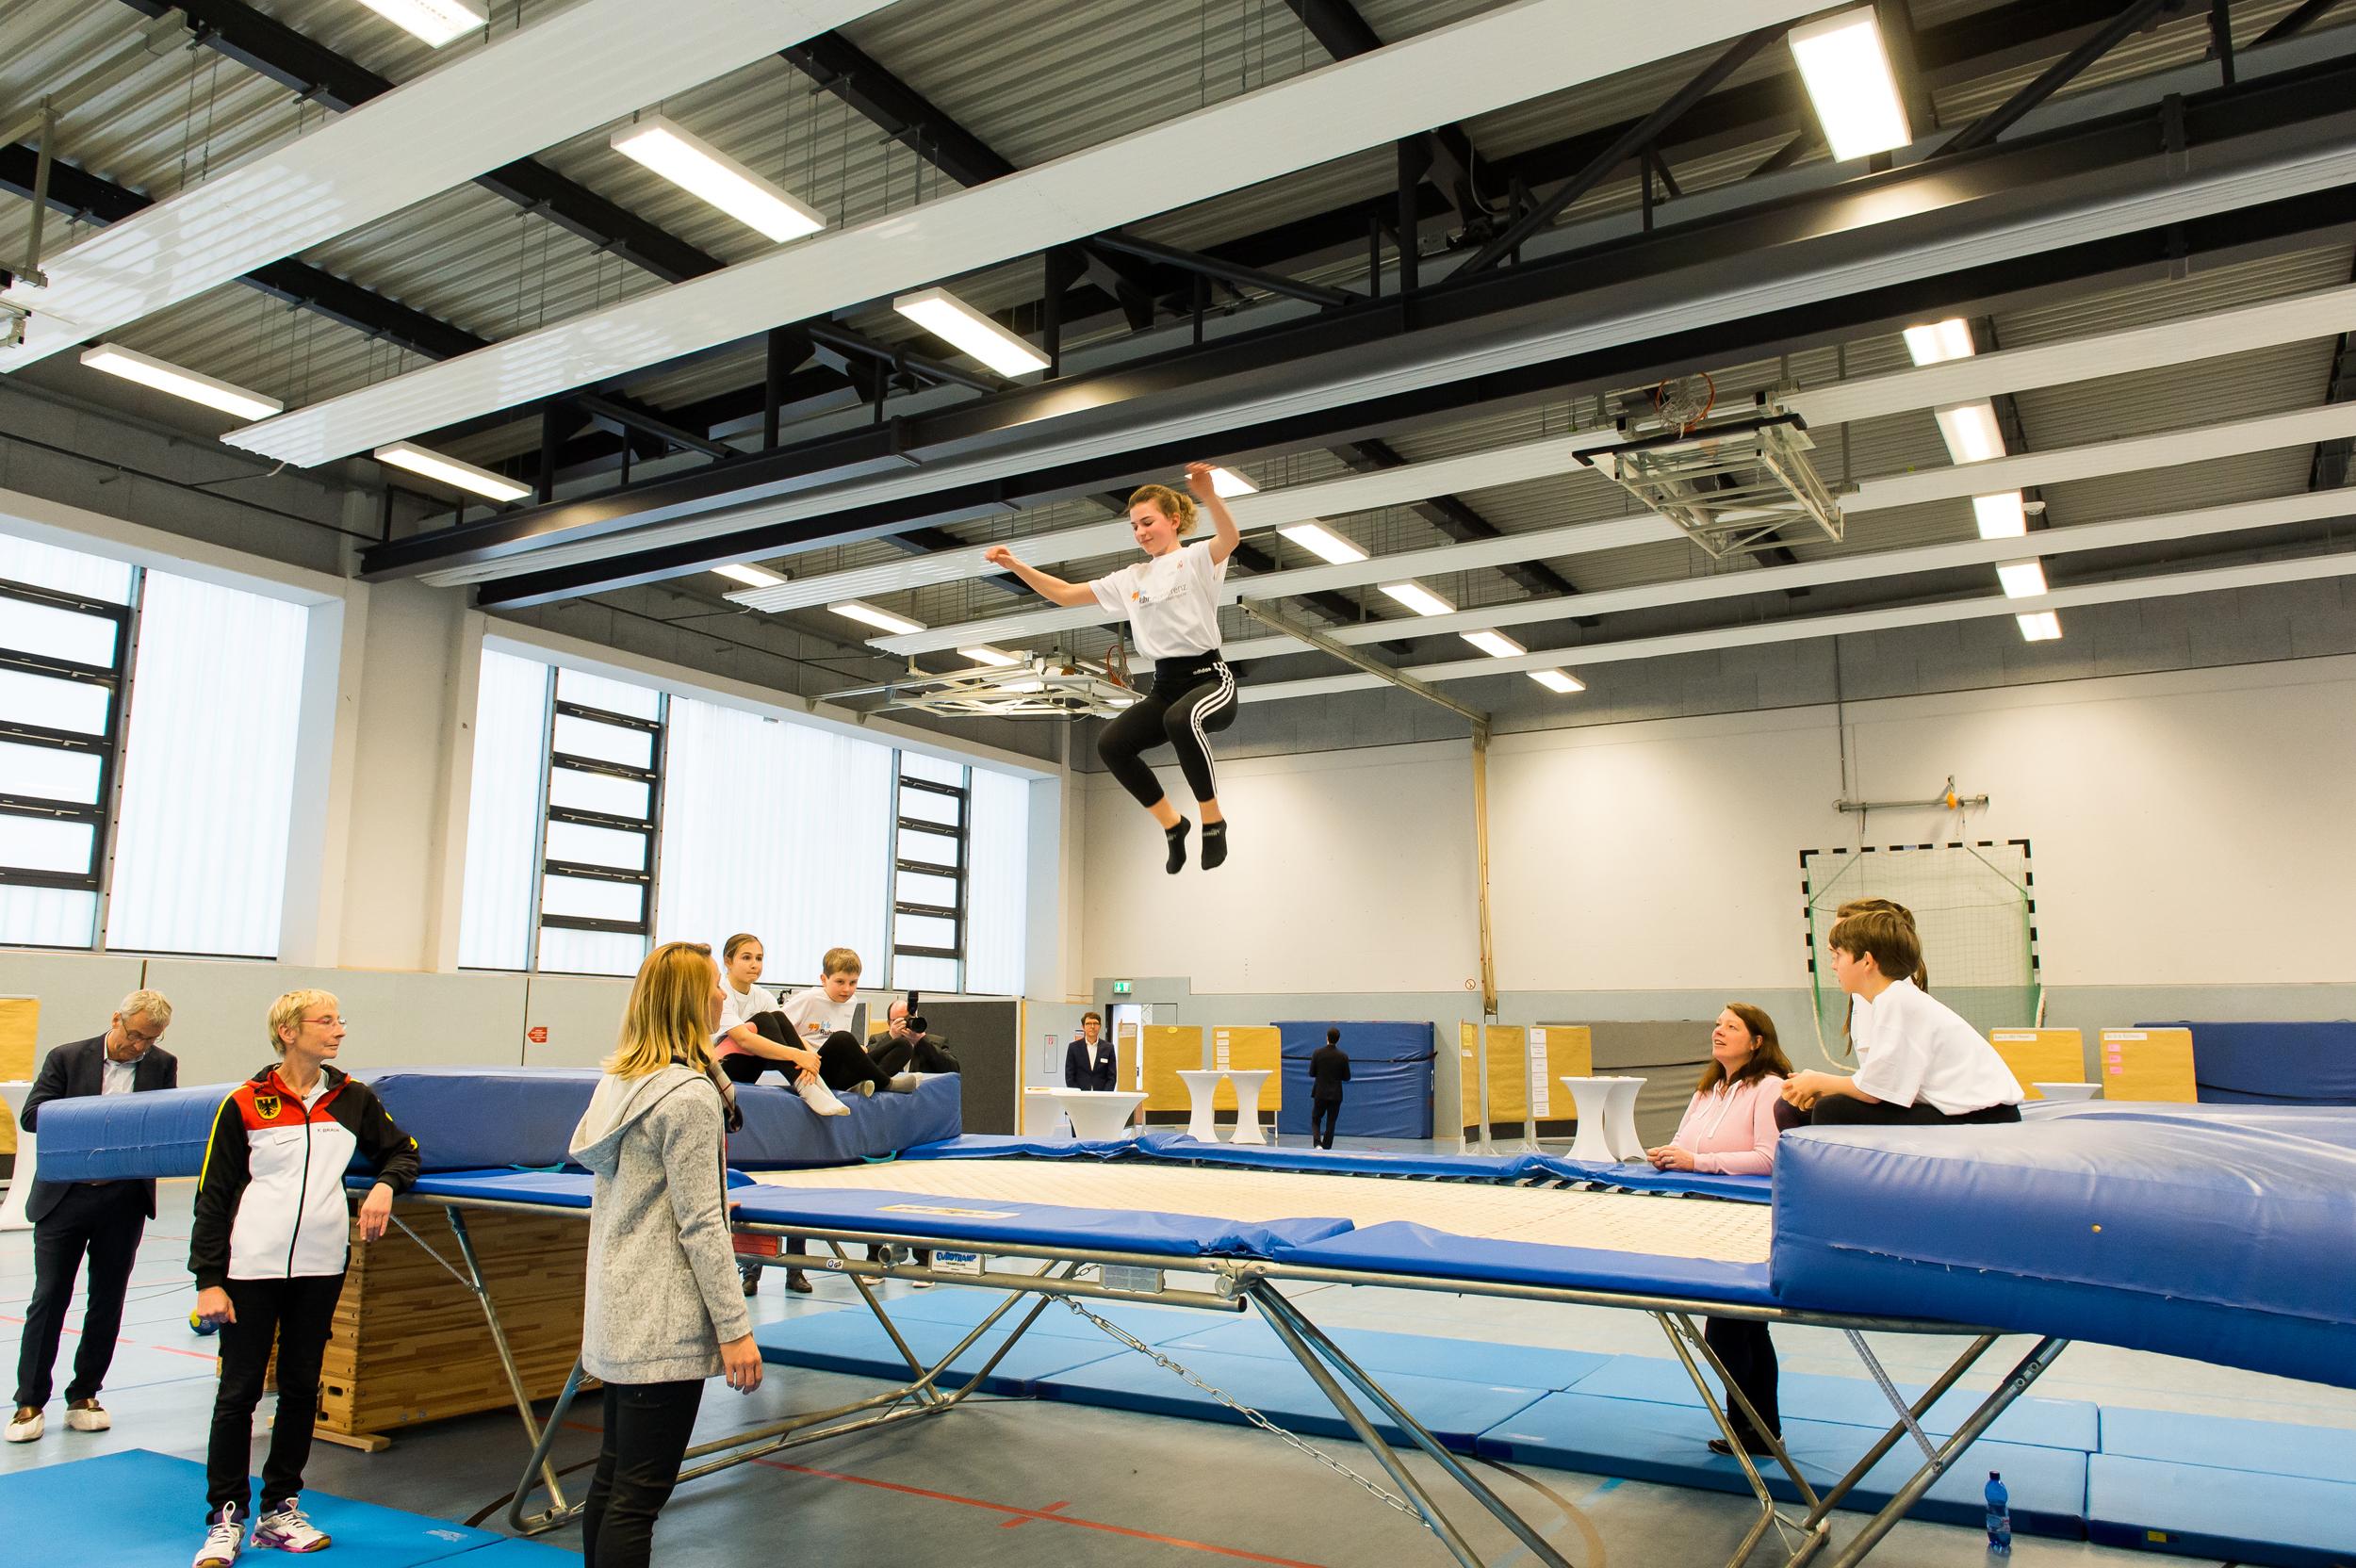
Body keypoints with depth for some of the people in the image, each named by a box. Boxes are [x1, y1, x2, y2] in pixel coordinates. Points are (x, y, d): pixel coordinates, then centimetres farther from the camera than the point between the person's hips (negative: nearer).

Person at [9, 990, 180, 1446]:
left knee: (107, 1301, 9)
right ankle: (29, 1403, 14)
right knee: (49, 1298, 3)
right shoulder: (66, 1058, -3)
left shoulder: (163, 1065, 1)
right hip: (64, 1198, -2)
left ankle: (84, 1396, 22)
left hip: (124, 1201, 2)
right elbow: (32, 1115, -7)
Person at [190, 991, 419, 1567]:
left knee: (301, 1389, 11)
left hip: (321, 1267, 3)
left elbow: (402, 1150, 18)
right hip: (252, 1266, -3)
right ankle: (225, 1518, 17)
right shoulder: (245, 1103, -4)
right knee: (238, 1392, 4)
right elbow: (213, 1195, -2)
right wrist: (208, 1279, -5)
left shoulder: (354, 1099, 5)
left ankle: (280, 1509, 24)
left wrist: (385, 1186, -5)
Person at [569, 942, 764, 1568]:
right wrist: (735, 1328, -14)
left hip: (617, 1315, 9)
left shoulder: (620, 1080, 8)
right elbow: (701, 1228, -18)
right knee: (639, 1497, -3)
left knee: (612, 1476, 17)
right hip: (664, 1325, -9)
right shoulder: (691, 1097, -18)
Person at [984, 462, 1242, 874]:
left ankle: (1213, 821, -19)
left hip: (1209, 678, -6)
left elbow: (1230, 538, -26)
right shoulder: (1130, 579, 16)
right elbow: (1066, 593, 17)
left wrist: (1208, 495, -47)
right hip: (1164, 686, 6)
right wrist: (1015, 565, 5)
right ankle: (1171, 824, 2)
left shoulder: (1196, 559, -3)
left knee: (1181, 719, -39)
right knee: (1111, 744, -17)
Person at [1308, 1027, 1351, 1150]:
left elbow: (1311, 1073, -3)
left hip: (1320, 1094, 0)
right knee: (1330, 1124, 10)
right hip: (1335, 1095, 0)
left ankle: (1317, 1144, -11)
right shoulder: (1343, 1056, -8)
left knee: (1315, 1120, 12)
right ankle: (1326, 1148, 10)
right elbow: (1346, 1077, -2)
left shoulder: (1317, 1053, -8)